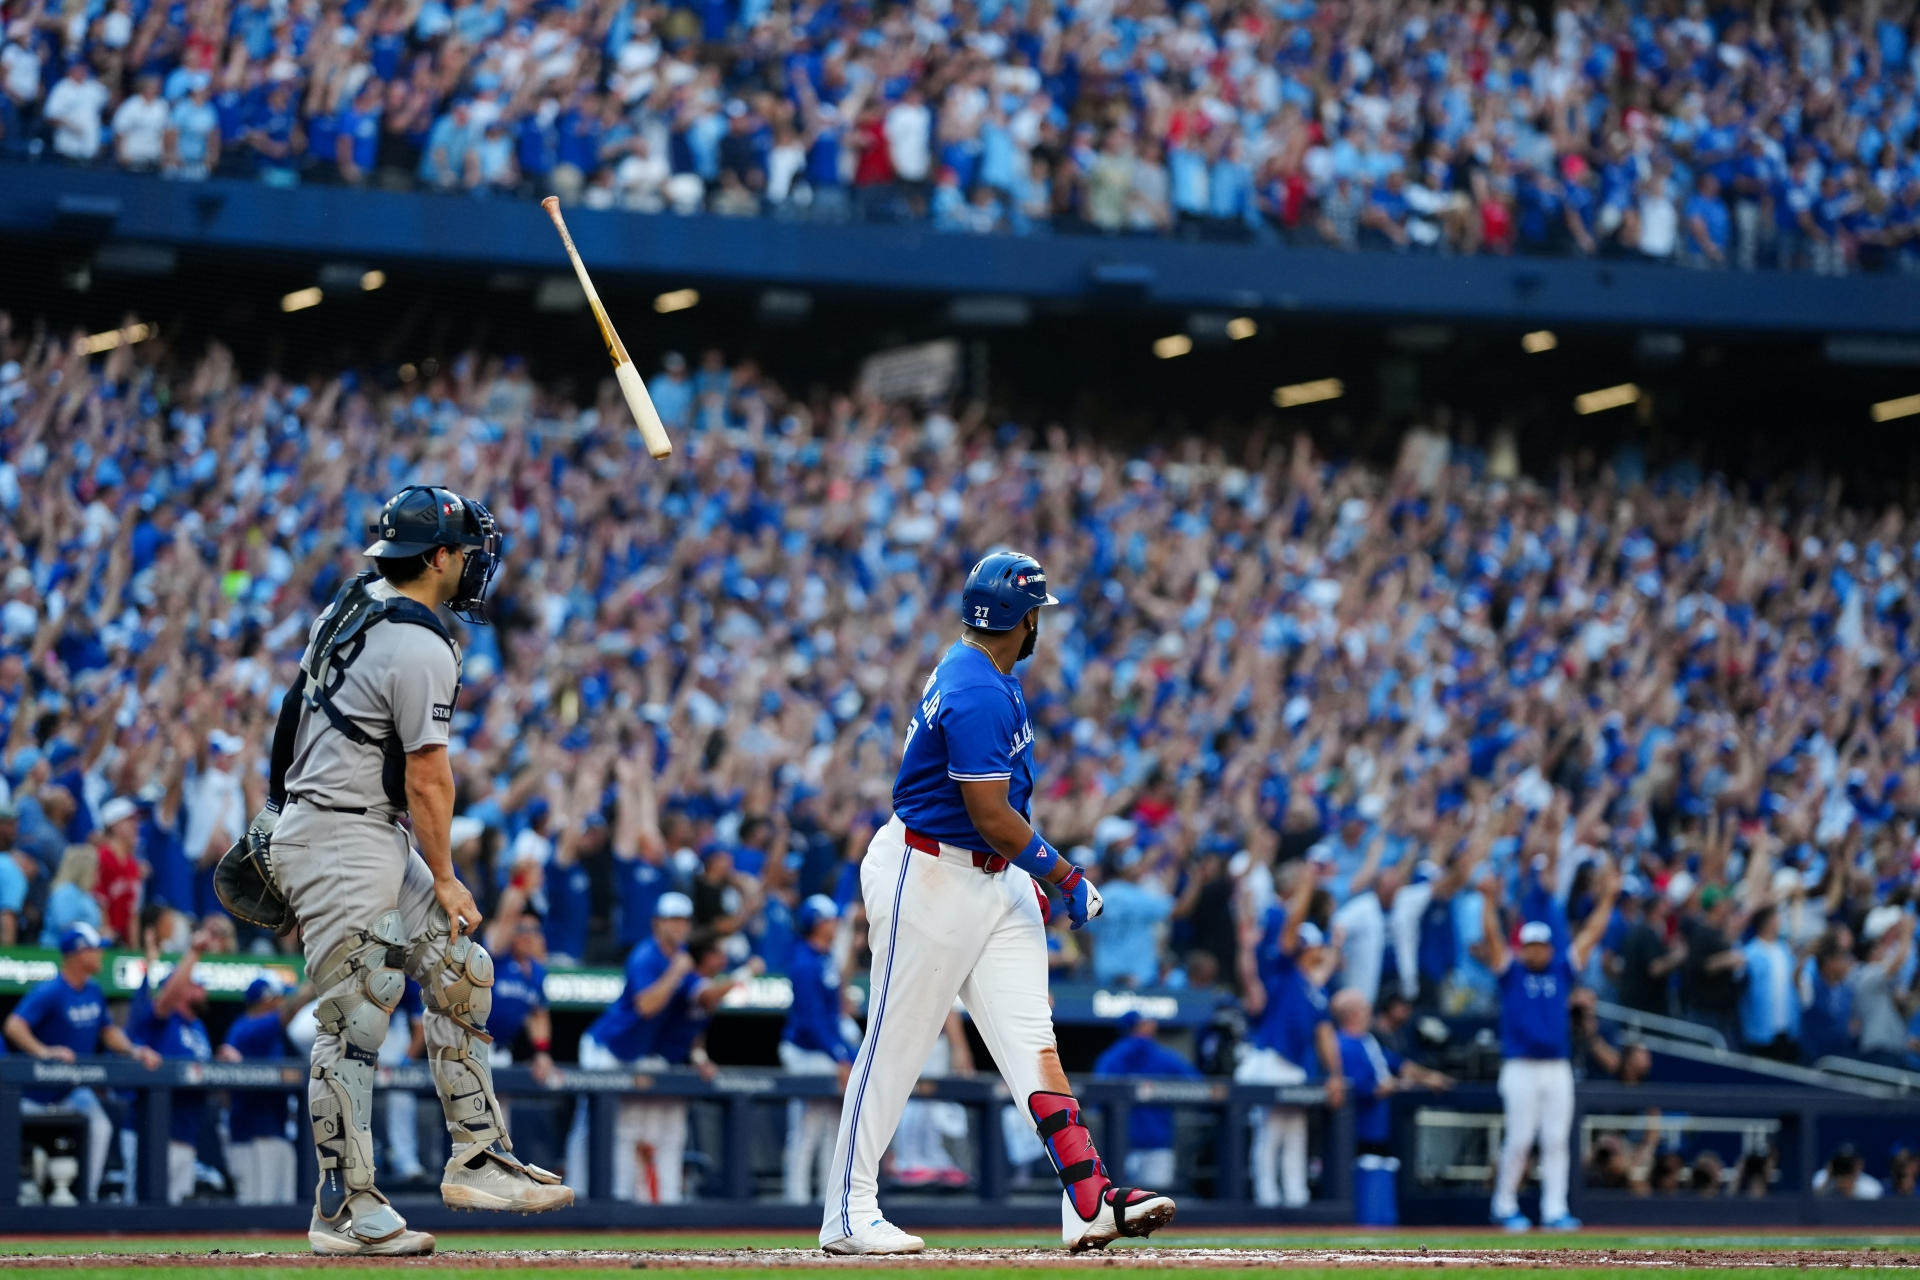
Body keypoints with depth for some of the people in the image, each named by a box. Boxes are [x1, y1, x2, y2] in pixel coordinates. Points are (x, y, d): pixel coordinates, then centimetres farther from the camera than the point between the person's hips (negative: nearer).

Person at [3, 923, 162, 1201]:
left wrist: (133, 1051, -6)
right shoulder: (50, 992, -24)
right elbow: (13, 1026, -34)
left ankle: (87, 1196, -5)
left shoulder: (94, 992, 1)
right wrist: (44, 1052, -46)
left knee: (99, 1129, -10)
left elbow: (107, 1031, 12)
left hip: (73, 1089, 6)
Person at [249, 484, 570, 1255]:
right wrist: (443, 879, -9)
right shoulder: (421, 647, -18)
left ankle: (478, 1158, 13)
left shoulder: (348, 609, 11)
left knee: (458, 970, 12)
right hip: (340, 840, -10)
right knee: (356, 1017, -7)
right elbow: (427, 773, -17)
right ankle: (346, 1211, -3)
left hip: (373, 836, 10)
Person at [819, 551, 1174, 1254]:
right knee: (895, 1045, -1)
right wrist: (1068, 878, -11)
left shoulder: (993, 681, 12)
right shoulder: (978, 695, -21)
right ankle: (850, 1215, 8)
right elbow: (992, 817, -21)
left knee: (1032, 1039, -2)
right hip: (928, 879, -10)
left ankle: (1091, 1200, -12)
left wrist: (1030, 876, 19)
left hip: (997, 880, 10)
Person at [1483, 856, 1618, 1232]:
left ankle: (1554, 1211, 2)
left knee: (1557, 1141, 1)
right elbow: (1493, 936, -6)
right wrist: (1489, 899, -15)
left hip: (1558, 1069, 3)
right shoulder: (1511, 973, 5)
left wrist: (1607, 897, 6)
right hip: (1521, 1069, -3)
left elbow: (1591, 934, 12)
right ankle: (1505, 1206, 11)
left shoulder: (1562, 970, 13)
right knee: (1519, 1140, -3)